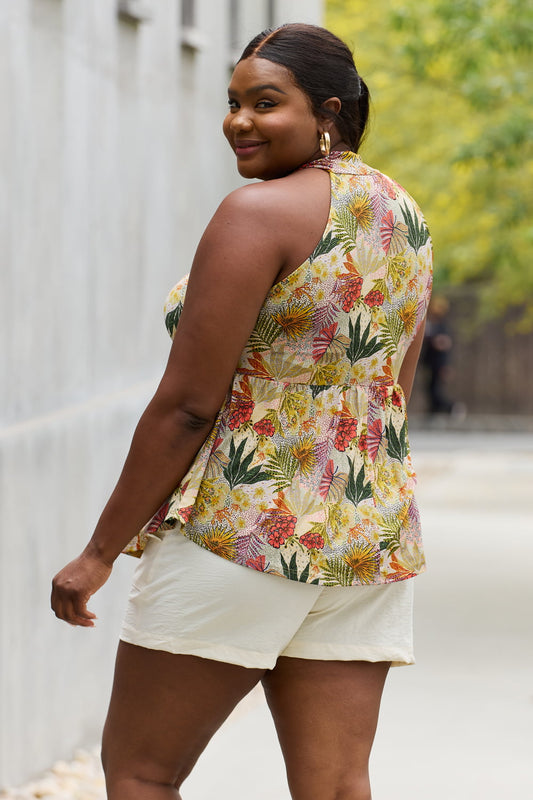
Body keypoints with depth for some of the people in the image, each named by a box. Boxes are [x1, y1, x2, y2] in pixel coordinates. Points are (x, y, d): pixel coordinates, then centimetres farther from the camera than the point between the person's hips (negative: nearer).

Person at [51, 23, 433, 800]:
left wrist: (100, 551, -9)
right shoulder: (402, 213, 10)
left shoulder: (259, 213, -15)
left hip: (243, 532, -8)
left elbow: (187, 405, -16)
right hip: (372, 535, 8)